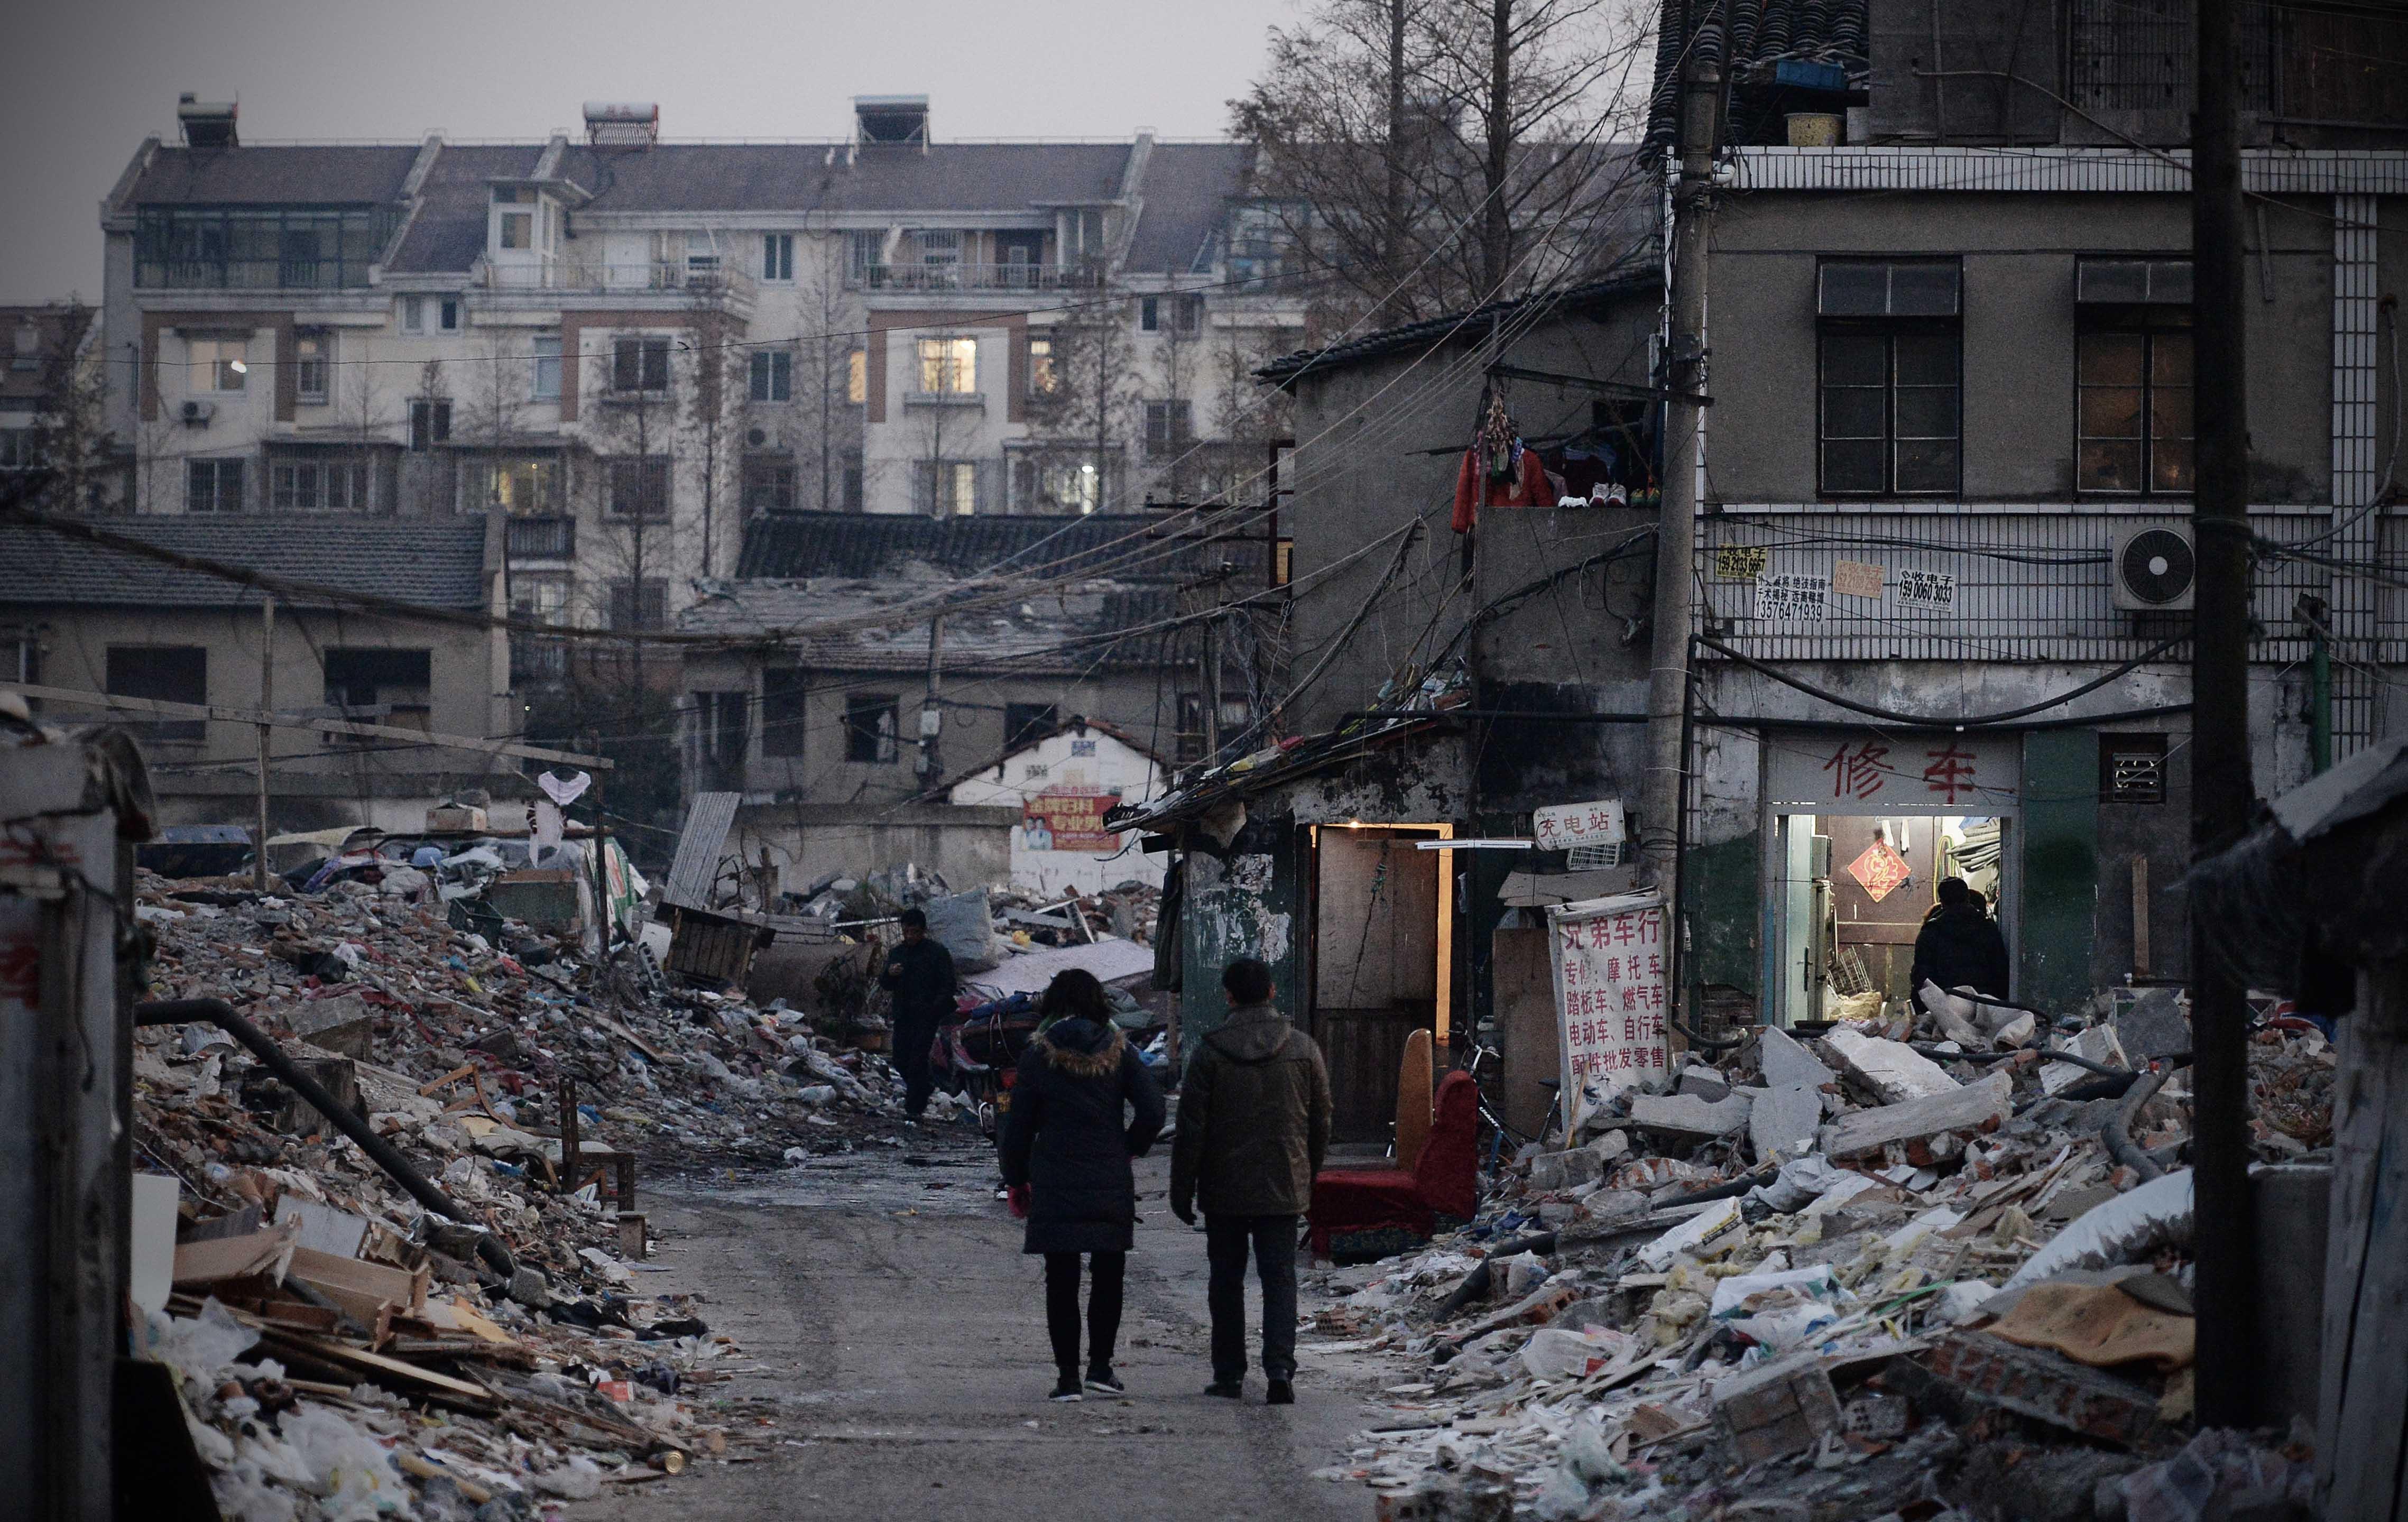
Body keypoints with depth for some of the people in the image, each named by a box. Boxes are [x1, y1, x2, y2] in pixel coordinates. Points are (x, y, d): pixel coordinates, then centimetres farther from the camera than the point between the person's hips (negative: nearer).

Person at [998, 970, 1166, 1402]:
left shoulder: (1039, 1055, -3)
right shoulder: (1119, 1051, 0)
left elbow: (1019, 1123, 0)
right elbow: (1152, 1112, -6)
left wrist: (1015, 1178, 11)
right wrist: (1127, 1151, 10)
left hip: (1054, 1184, -1)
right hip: (1110, 1183, 1)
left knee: (1061, 1280, 4)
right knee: (1108, 1274, 13)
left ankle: (1068, 1375, 1)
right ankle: (1100, 1366, 7)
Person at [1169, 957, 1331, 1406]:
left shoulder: (1211, 1051, -7)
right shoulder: (1303, 1049, 0)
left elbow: (1191, 1128, -6)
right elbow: (1321, 1122, 7)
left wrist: (1182, 1190, 0)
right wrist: (1309, 1175, 21)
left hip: (1224, 1189, -1)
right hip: (1283, 1189, 1)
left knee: (1227, 1281, 11)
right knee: (1280, 1280, 1)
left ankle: (1229, 1373, 15)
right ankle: (1280, 1368, -14)